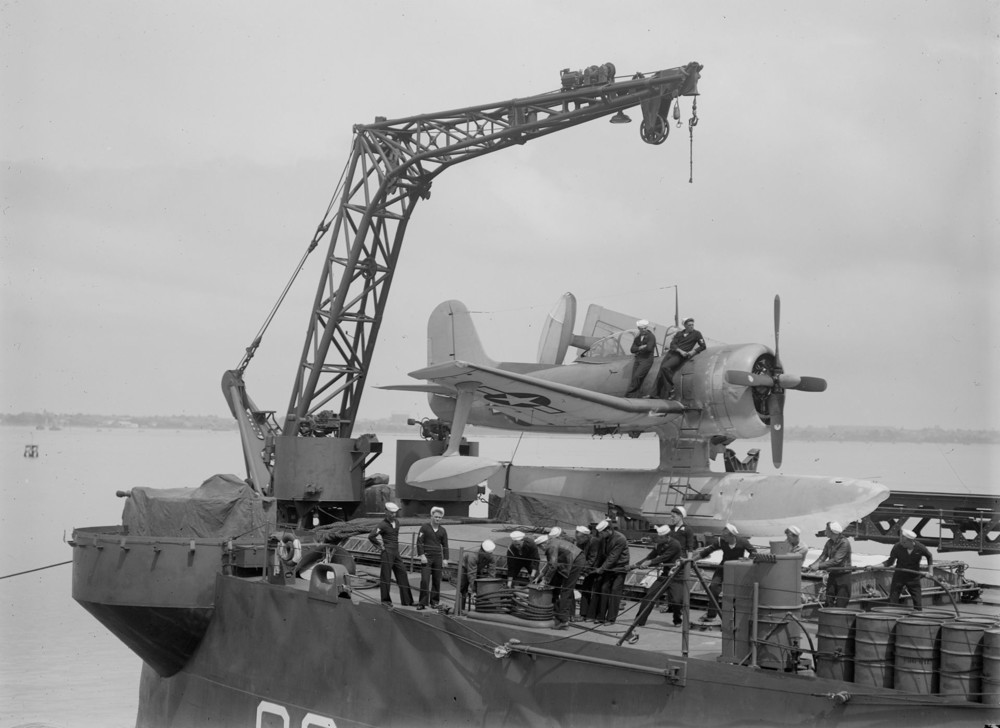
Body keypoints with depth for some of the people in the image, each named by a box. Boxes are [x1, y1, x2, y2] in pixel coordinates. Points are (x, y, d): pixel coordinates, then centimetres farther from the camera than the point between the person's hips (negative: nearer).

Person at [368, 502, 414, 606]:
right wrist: (379, 546, -11)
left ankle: (407, 601, 11)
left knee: (402, 574, 7)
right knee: (386, 577, -1)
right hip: (387, 552, -7)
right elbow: (371, 536, -19)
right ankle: (385, 600, 9)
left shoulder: (396, 522, 11)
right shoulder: (383, 524, -12)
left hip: (396, 552, 8)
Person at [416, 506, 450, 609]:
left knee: (437, 581, 3)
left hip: (438, 558, 3)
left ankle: (434, 602, 12)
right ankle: (422, 602, -7)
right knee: (424, 580, -10)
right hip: (426, 558, -3)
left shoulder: (443, 531, 10)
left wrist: (445, 559, 3)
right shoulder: (424, 528, 0)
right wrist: (422, 555, -12)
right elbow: (419, 542, -3)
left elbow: (445, 545, 11)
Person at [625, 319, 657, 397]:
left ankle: (629, 395, -18)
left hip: (647, 360, -7)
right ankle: (634, 397, -5)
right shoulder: (637, 337, 16)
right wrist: (641, 348, -12)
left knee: (637, 376, -20)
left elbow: (649, 348, -18)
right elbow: (632, 350, 6)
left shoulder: (651, 337, -3)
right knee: (634, 378, -3)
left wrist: (638, 349, -4)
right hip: (637, 360, 7)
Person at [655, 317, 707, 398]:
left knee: (665, 367, -30)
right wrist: (680, 351, -14)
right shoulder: (679, 333, 17)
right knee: (660, 376, -6)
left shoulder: (696, 333, 7)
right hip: (670, 353, 5)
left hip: (679, 357, -5)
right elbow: (672, 344, 4)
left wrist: (693, 351, -13)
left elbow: (703, 346, 3)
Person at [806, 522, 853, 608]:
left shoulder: (844, 543, -16)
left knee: (840, 605, -5)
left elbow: (836, 560, -23)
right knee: (829, 603, 0)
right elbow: (823, 556, 3)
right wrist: (811, 566, -13)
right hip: (832, 575, 7)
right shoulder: (829, 543, 7)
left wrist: (819, 566, -26)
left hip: (843, 576, -7)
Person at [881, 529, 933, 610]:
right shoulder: (897, 547, -18)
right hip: (899, 576, 0)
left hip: (913, 577, 0)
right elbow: (890, 561, -4)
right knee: (892, 601, -1)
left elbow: (929, 557, 6)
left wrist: (929, 571, 0)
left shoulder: (920, 548, -17)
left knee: (917, 602, 0)